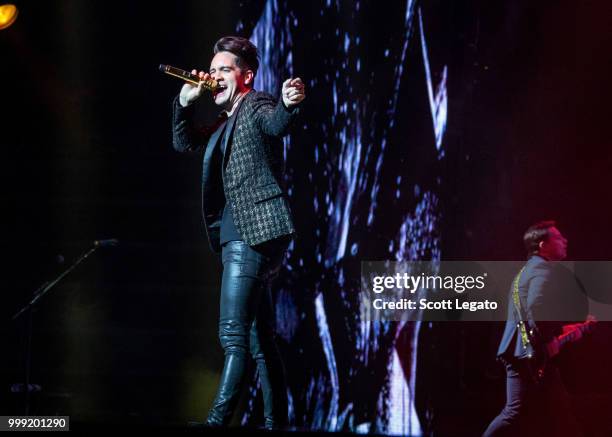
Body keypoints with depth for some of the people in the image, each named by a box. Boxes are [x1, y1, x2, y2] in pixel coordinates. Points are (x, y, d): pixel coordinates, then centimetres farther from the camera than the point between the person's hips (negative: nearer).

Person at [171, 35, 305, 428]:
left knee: (233, 333, -19)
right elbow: (184, 143, 24)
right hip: (239, 235, 10)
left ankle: (218, 420, -26)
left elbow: (277, 124, -25)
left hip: (255, 231, -10)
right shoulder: (225, 123, 22)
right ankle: (275, 421, 14)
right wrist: (186, 102, 8)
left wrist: (289, 104, -49)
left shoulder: (257, 106, -4)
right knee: (260, 338, 11)